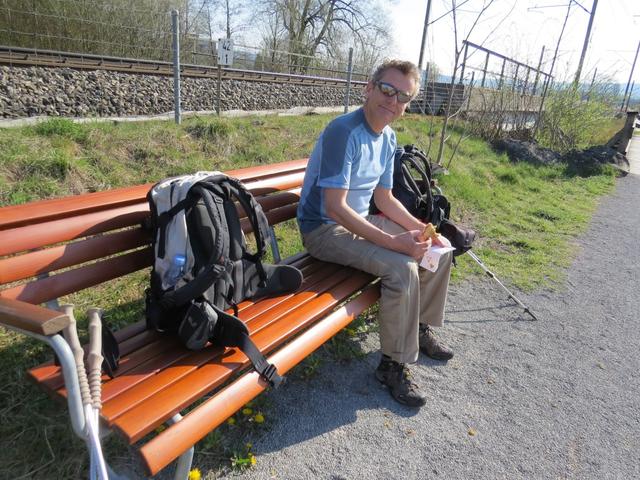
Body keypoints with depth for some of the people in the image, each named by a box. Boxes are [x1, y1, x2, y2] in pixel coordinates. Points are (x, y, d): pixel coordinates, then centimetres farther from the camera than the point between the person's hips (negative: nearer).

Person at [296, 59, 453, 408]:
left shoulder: (388, 138, 6)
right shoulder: (344, 131, -22)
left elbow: (384, 199, 11)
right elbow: (335, 207, -28)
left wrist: (419, 228, -5)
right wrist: (393, 242, -30)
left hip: (359, 221, 9)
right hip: (324, 229, -9)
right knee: (402, 268, -29)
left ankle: (421, 329, 23)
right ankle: (393, 365, -9)